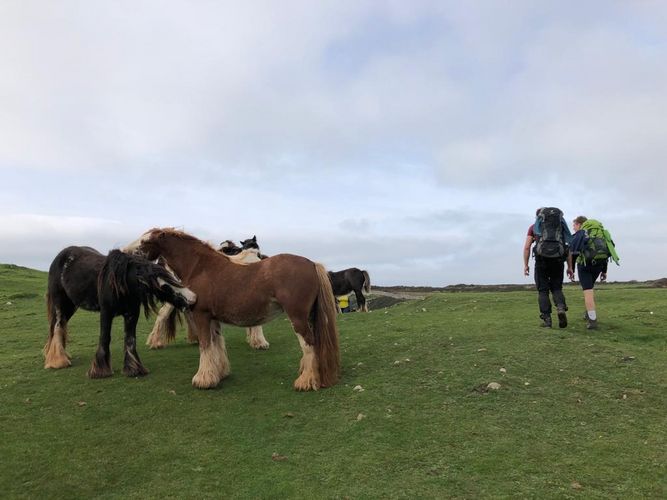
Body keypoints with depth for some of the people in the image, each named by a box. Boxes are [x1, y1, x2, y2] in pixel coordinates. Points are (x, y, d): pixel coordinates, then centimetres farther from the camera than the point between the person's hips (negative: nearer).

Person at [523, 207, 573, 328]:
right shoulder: (559, 225, 17)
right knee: (556, 288, 14)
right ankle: (561, 308, -14)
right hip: (558, 260, 2)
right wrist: (569, 266, 12)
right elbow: (567, 247, 11)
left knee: (543, 290, 6)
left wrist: (525, 265, 6)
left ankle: (546, 319, 0)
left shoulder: (533, 227, 12)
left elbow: (527, 247, 2)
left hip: (541, 260, -2)